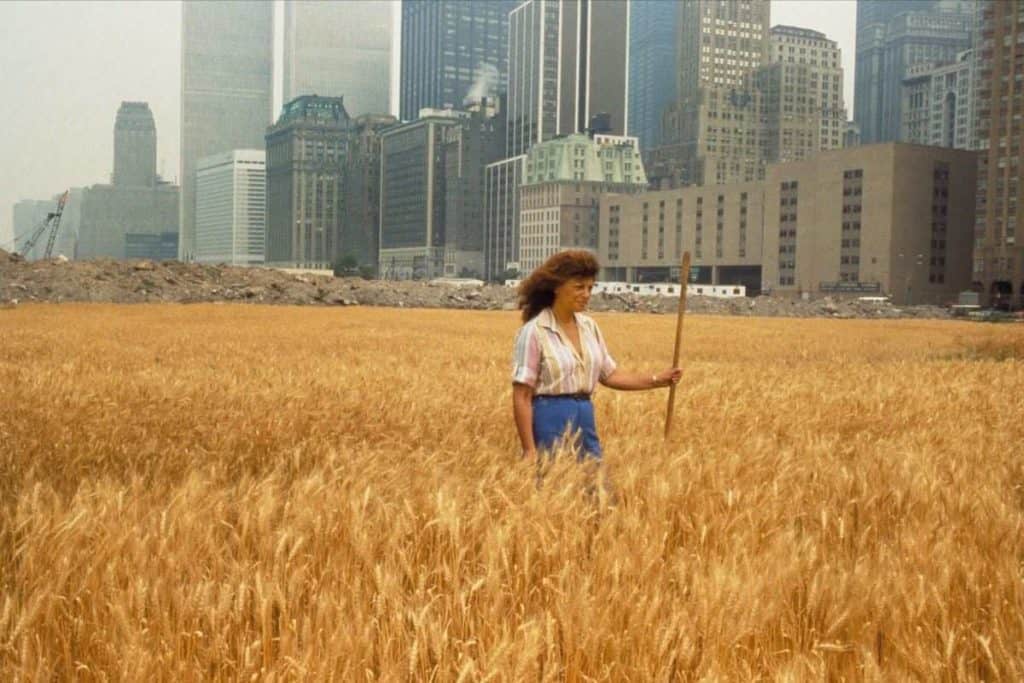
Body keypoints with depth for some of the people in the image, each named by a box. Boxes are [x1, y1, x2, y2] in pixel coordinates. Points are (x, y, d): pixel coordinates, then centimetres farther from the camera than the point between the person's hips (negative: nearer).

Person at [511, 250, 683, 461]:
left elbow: (609, 374, 16)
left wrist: (657, 379, 5)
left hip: (585, 420, 7)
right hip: (550, 420, -7)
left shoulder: (588, 326, 9)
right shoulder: (534, 332, -11)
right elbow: (521, 397, -13)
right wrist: (529, 450, -17)